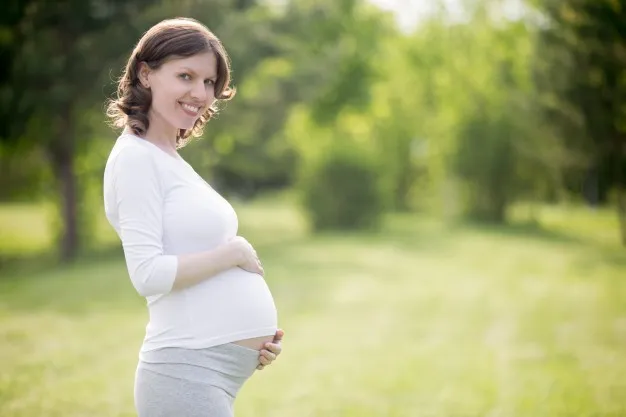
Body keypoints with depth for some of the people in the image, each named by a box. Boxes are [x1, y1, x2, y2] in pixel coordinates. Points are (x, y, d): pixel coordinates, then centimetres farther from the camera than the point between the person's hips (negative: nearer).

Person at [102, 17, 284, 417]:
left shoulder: (173, 161, 17)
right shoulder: (135, 157, -9)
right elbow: (149, 273, -19)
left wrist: (261, 333, 4)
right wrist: (235, 252, -9)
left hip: (224, 372, 9)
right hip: (187, 373, -9)